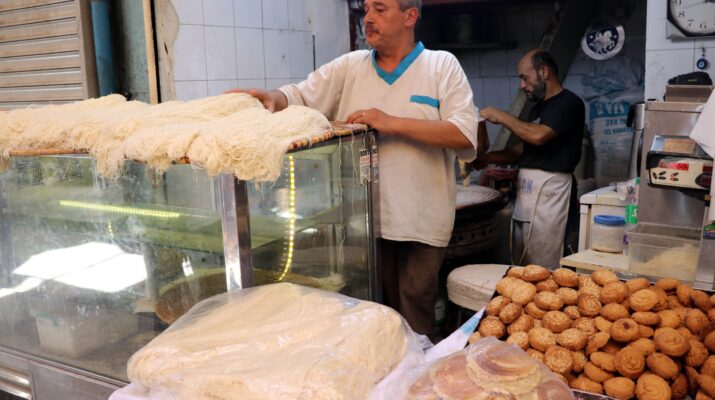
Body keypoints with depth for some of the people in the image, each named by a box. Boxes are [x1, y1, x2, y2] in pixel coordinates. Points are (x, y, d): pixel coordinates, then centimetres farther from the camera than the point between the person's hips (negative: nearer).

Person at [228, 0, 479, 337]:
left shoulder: (443, 65, -1)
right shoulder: (349, 66, 8)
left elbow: (464, 134, -11)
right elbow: (301, 96, 3)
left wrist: (393, 123, -18)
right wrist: (272, 99, -20)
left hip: (420, 220, -3)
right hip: (364, 216, 3)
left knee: (415, 313, 9)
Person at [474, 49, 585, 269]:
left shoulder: (569, 103, -6)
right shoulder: (539, 107, 22)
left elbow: (538, 135, -20)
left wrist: (501, 117, -9)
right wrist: (489, 158, 10)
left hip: (548, 192, -8)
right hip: (526, 192, 8)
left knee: (542, 270, -8)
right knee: (521, 268, 6)